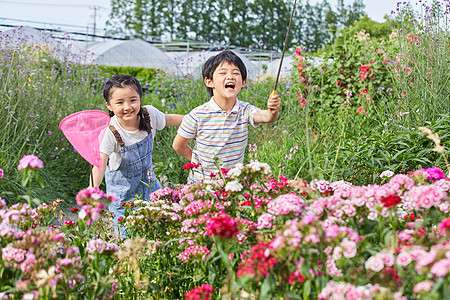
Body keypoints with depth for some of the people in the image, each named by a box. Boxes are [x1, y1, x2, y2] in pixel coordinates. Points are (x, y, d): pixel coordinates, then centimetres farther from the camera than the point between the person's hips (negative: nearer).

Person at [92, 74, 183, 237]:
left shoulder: (149, 114, -18)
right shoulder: (110, 132, -30)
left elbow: (169, 120, 4)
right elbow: (100, 163, -37)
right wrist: (93, 188, -55)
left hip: (147, 179, 4)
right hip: (123, 187, -4)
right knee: (127, 234, 0)